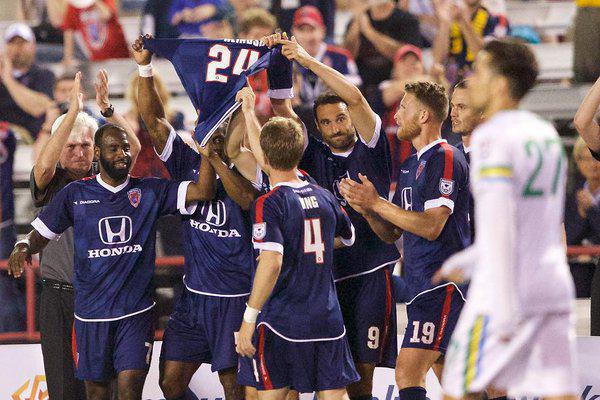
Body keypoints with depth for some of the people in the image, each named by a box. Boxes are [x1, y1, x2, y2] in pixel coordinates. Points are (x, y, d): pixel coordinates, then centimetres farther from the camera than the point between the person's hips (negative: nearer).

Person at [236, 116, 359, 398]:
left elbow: (271, 263, -24)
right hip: (327, 319, 5)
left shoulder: (269, 204, -12)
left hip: (281, 321, -5)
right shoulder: (324, 197, 7)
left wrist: (249, 319, -21)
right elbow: (348, 237, 28)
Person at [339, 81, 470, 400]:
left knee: (408, 374, -18)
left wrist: (376, 202, -14)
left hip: (443, 284, -10)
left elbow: (431, 227, -19)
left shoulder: (445, 158, -10)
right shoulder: (410, 165, 20)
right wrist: (365, 208, 1)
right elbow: (391, 233, 20)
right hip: (422, 286, 10)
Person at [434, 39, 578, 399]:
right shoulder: (546, 134, 15)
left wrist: (505, 307, -21)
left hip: (507, 289, -7)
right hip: (555, 286, 8)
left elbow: (500, 225, -19)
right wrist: (468, 261, 31)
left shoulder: (493, 138, -11)